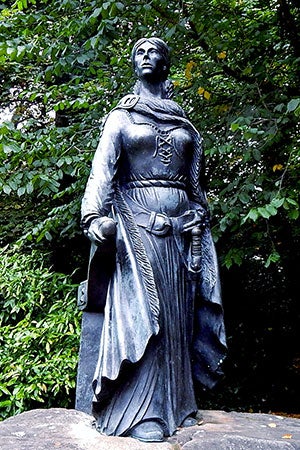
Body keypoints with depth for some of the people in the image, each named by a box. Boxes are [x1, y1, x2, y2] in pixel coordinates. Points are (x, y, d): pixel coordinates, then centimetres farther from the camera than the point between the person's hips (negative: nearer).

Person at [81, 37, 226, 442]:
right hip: (137, 220, -4)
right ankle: (142, 413, -3)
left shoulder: (184, 123, 18)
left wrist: (198, 218, 14)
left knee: (178, 313, 4)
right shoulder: (122, 117, 8)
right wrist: (96, 216, -20)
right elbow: (102, 169, -5)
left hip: (180, 224, 4)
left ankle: (175, 404, 15)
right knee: (143, 313, -9)